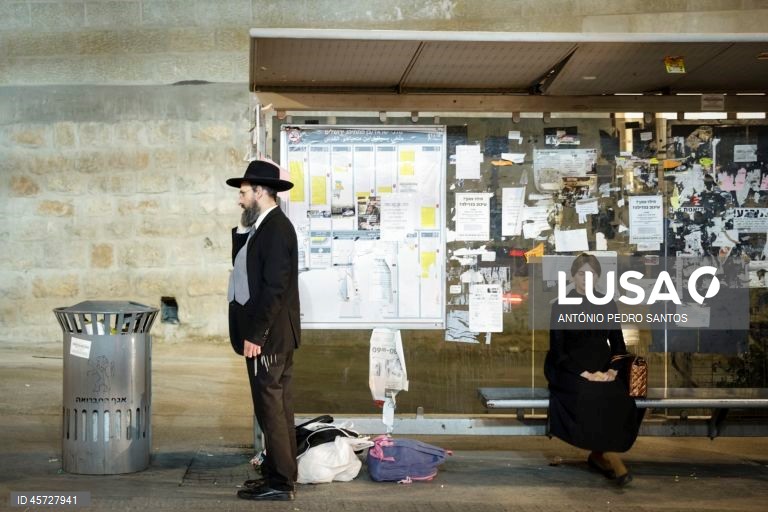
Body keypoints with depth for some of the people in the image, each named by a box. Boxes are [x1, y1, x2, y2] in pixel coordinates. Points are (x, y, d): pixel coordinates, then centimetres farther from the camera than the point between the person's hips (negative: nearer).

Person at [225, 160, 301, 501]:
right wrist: (241, 235, 5)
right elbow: (249, 275, 14)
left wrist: (254, 335, -20)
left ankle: (280, 483, 3)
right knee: (274, 406, 15)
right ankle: (279, 475, 24)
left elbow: (274, 287, -22)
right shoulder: (264, 227, 14)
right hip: (268, 334, 10)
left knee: (271, 406, -4)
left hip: (268, 335, -10)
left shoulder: (275, 228, -16)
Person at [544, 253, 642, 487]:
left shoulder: (607, 305, 11)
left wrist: (612, 370, -9)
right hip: (570, 371, -3)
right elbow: (557, 351, -5)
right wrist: (584, 374, -18)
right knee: (591, 395, -33)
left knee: (621, 396, -28)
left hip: (603, 370, 3)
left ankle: (599, 454, -13)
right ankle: (610, 458, -20)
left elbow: (618, 345, 11)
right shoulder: (561, 307, 0)